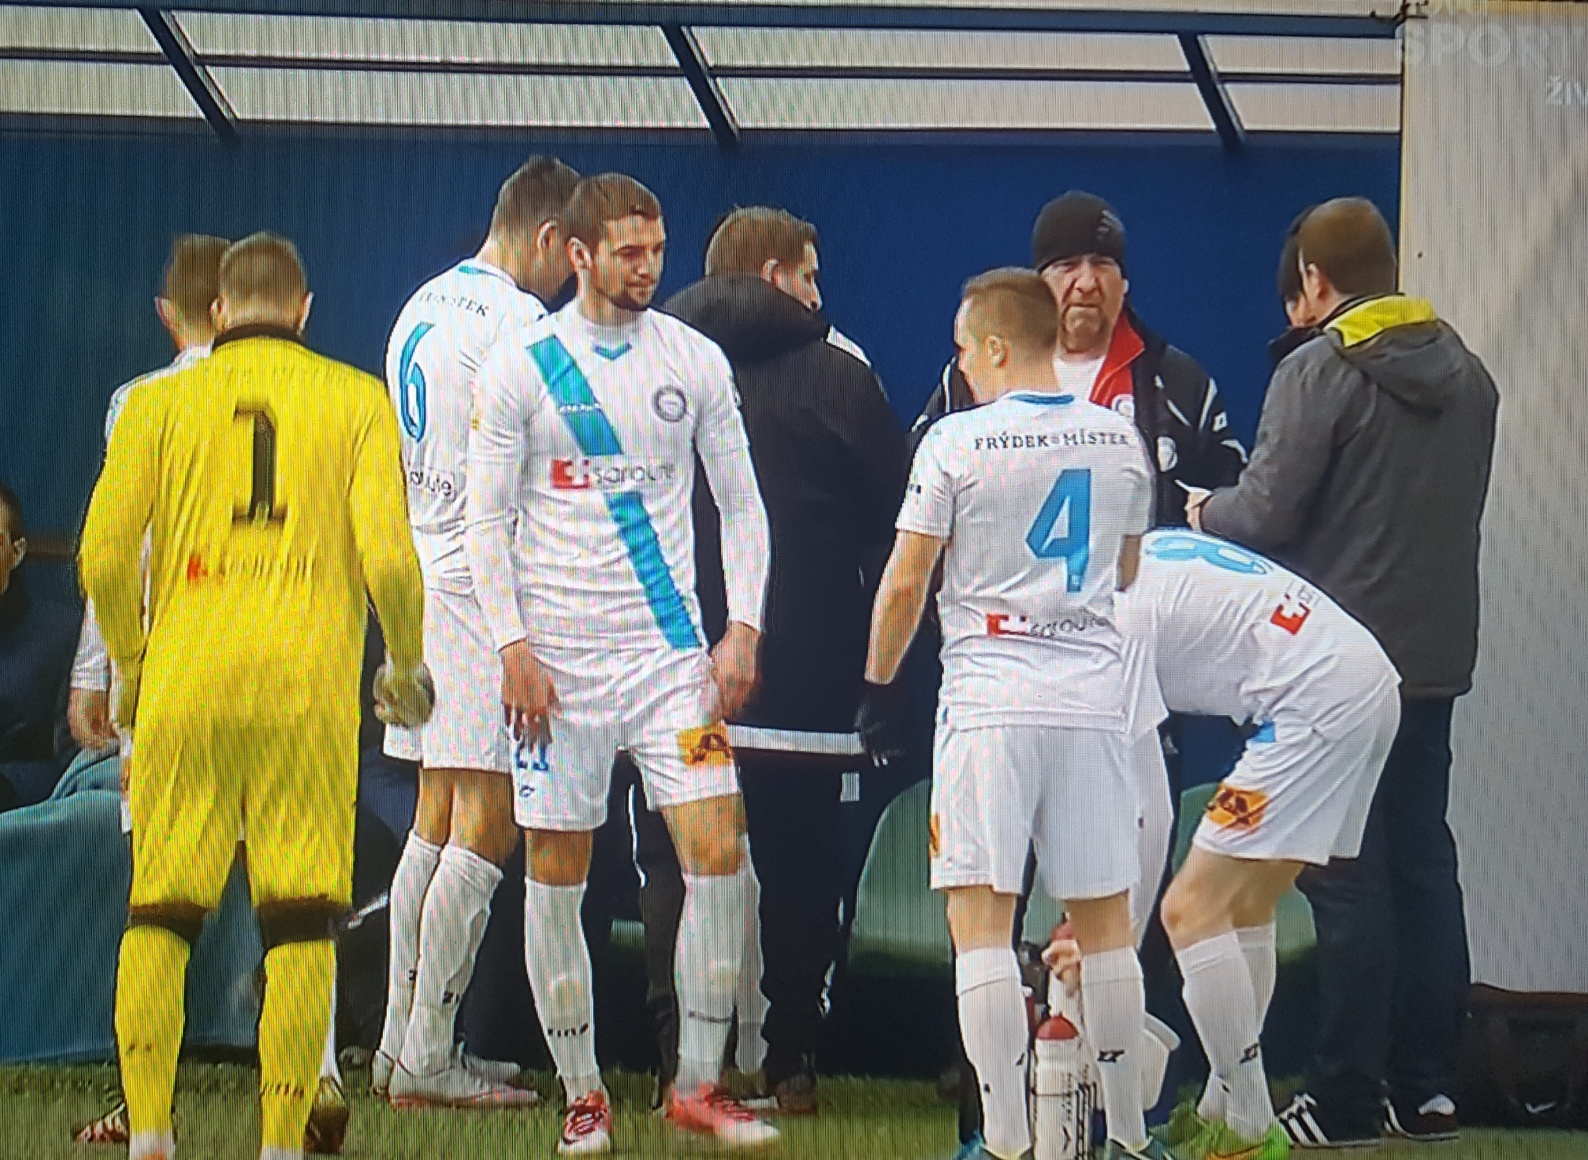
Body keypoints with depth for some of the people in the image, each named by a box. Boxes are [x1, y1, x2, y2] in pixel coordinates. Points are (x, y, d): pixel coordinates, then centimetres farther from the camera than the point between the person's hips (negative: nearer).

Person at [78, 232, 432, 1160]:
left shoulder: (161, 404, 8)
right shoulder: (355, 400, 6)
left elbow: (105, 556, 1)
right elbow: (388, 556, -4)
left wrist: (129, 665, 17)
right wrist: (409, 665, 12)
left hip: (184, 690, 1)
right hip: (308, 690, -1)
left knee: (160, 916, 7)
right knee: (302, 924, 2)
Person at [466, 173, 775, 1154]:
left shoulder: (696, 362, 6)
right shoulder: (523, 365, -1)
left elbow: (741, 504, 11)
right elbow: (487, 520, 0)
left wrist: (743, 629, 0)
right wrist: (513, 647, -9)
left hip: (670, 650, 1)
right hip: (558, 660, -1)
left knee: (719, 854, -10)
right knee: (556, 880, 2)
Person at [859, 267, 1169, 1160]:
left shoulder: (957, 441, -7)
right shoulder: (1120, 439, 7)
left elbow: (905, 584, -4)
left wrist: (879, 686, 9)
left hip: (991, 697, -4)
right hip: (1097, 697, 4)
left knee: (982, 919, -3)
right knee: (1104, 920, 12)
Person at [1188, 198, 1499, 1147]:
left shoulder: (1320, 371, -13)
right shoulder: (1465, 372, 9)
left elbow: (1267, 512, -16)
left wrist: (1206, 512, 6)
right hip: (1437, 653, 6)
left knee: (1347, 876, -3)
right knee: (1424, 863, 11)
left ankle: (1348, 1096, -3)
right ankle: (1428, 1086, 13)